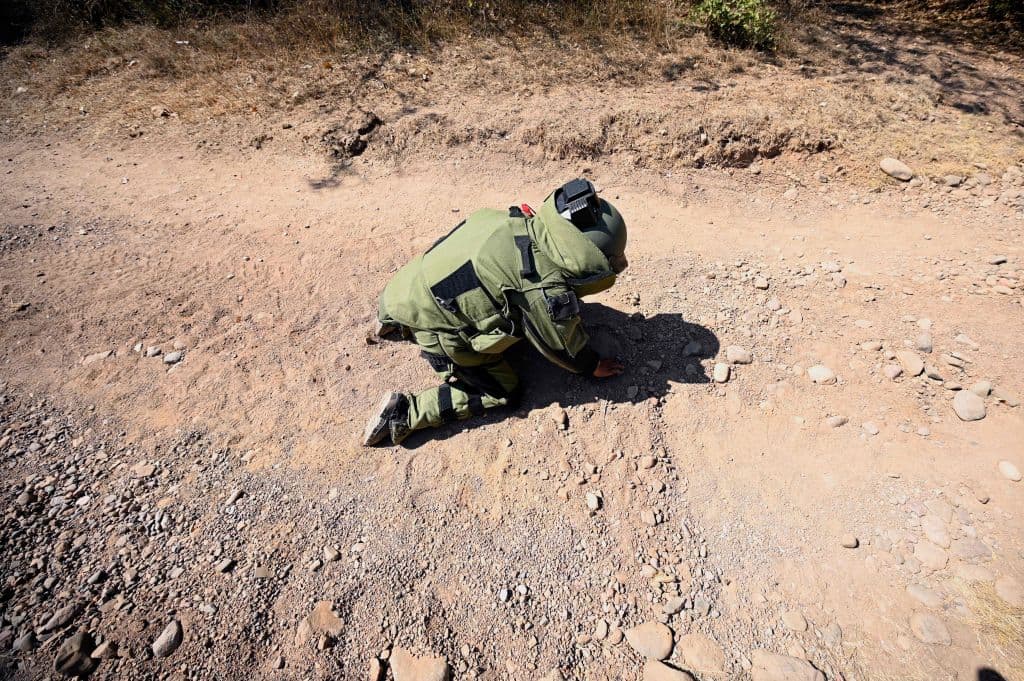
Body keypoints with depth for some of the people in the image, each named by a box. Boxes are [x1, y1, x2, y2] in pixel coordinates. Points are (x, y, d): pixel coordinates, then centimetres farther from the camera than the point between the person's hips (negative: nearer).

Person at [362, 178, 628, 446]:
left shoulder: (528, 225, -5)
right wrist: (594, 367, 12)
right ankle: (403, 413, 0)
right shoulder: (546, 290, -27)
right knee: (503, 393, 6)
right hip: (436, 327, -8)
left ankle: (398, 324, 31)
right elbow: (562, 346, -8)